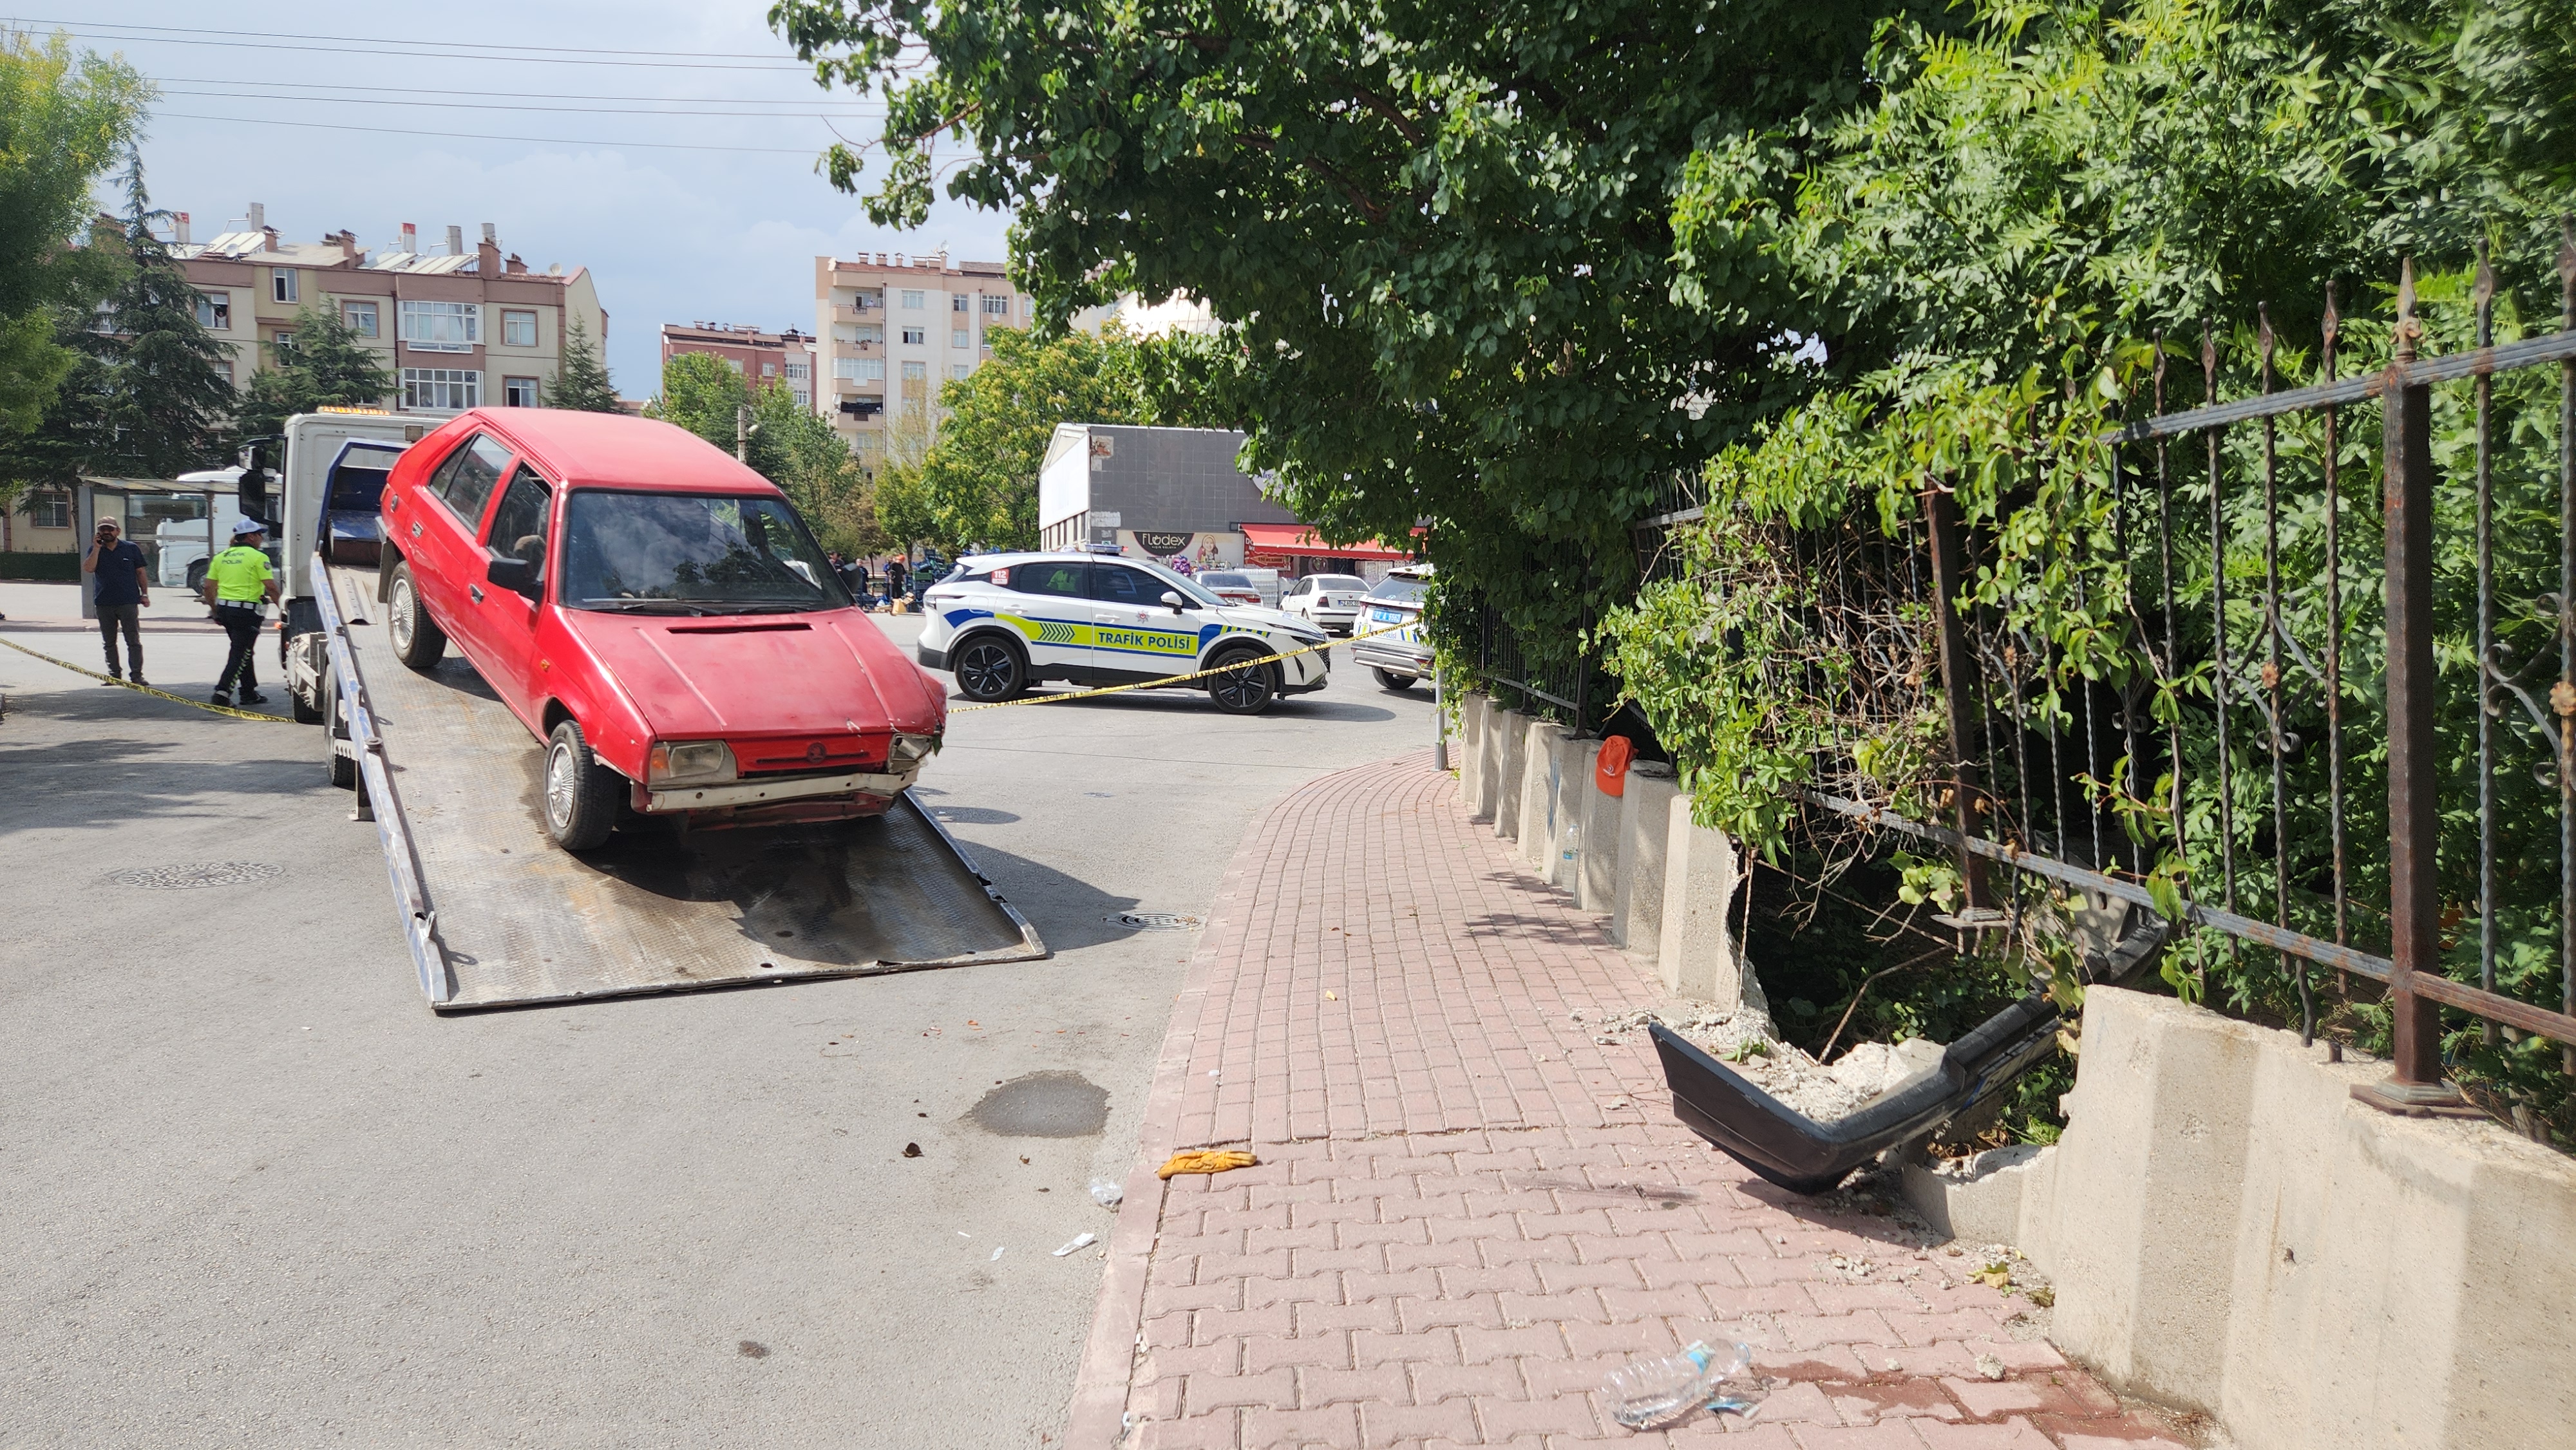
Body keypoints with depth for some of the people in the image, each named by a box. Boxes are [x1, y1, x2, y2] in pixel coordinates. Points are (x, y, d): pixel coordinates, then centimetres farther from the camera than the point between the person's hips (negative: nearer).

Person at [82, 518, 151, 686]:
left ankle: (137, 674, -4)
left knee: (134, 641, -5)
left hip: (128, 602, -3)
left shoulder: (131, 548, 3)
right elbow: (88, 569, -10)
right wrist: (97, 548, -12)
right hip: (104, 604, 3)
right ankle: (114, 674, 17)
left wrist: (145, 593, 1)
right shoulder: (95, 550, 7)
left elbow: (140, 572, 8)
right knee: (109, 643, 9)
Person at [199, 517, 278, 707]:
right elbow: (270, 587, -14)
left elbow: (208, 587, 12)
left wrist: (215, 610, 20)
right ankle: (222, 692, -12)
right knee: (240, 653, -2)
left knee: (244, 651, 18)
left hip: (224, 608, 7)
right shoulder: (258, 557, -7)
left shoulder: (221, 557, 13)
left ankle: (250, 693, 23)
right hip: (247, 611, -7)